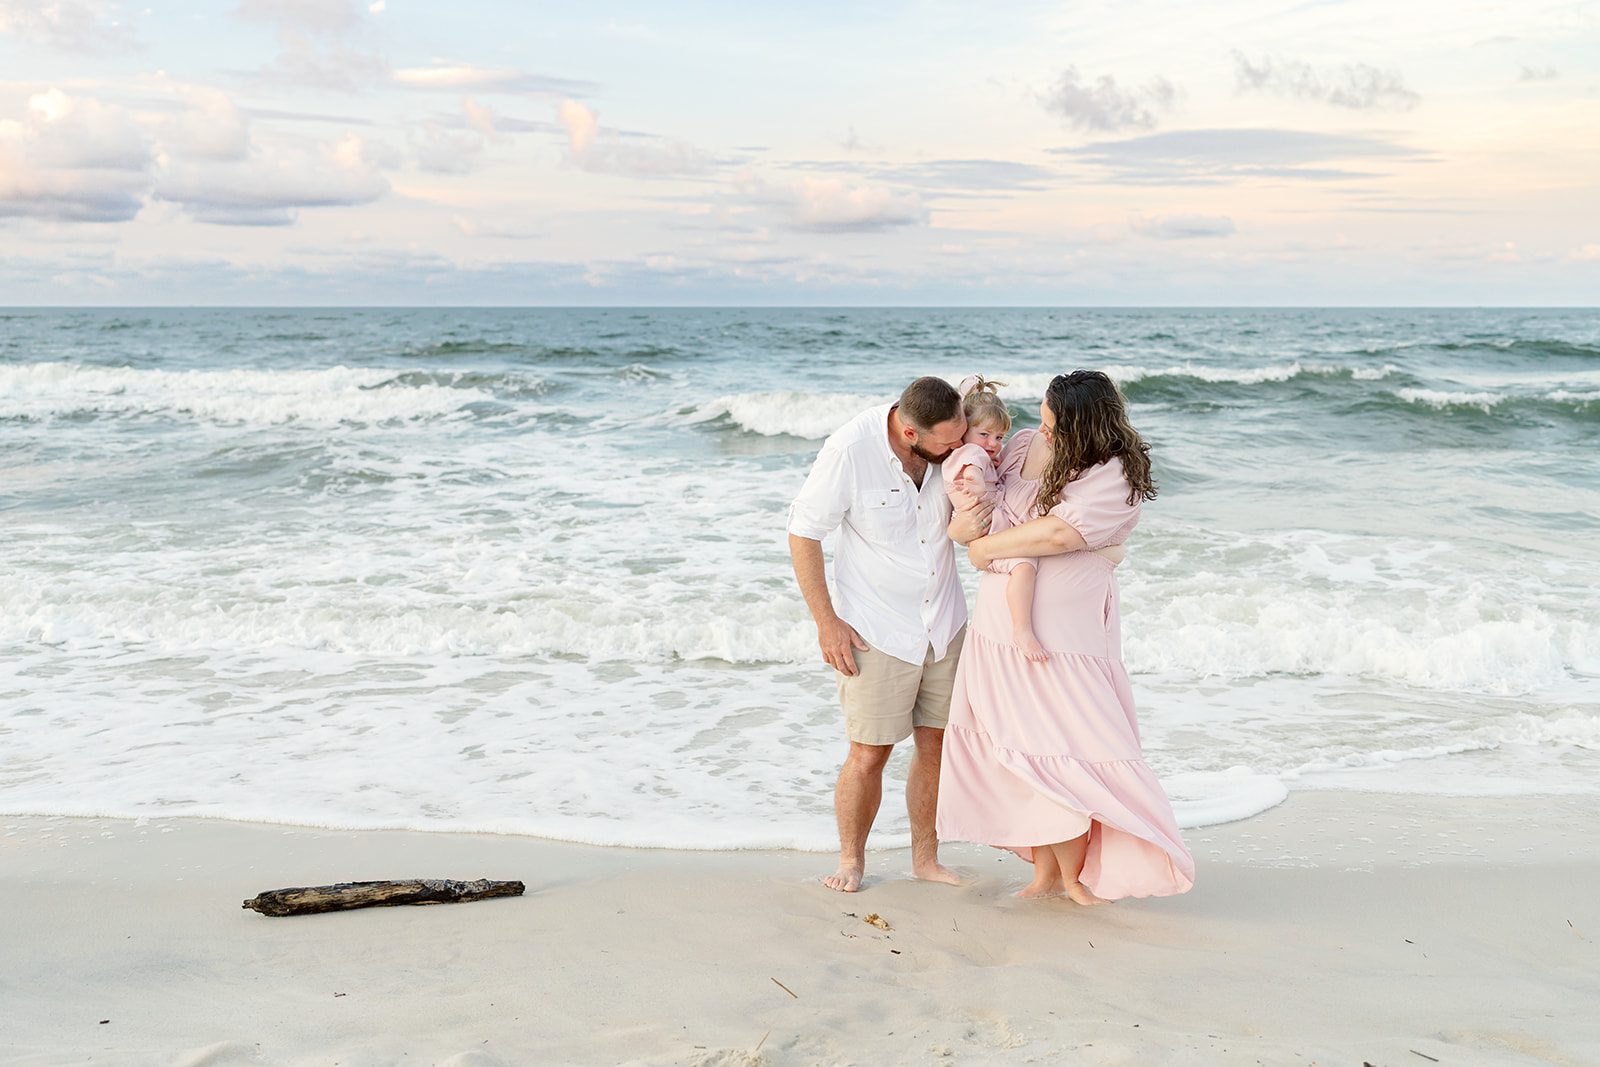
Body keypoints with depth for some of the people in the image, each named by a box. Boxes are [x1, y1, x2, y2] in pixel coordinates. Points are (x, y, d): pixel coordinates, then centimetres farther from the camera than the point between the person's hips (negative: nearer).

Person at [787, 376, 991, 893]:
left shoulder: (954, 444, -9)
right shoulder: (850, 449, -23)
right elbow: (803, 533, -12)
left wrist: (971, 524, -19)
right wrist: (826, 622, -13)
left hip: (944, 622, 4)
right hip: (876, 628, -4)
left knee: (937, 742, 8)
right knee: (869, 752, -3)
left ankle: (926, 856, 24)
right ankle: (851, 859, 19)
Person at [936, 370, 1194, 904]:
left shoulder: (1117, 474, -13)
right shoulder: (1024, 445, 6)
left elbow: (1060, 533, -25)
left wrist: (985, 547, -14)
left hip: (1063, 635, -6)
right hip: (1000, 630, 6)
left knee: (1057, 750, -3)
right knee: (1017, 751, 10)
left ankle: (1072, 875, 17)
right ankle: (1046, 870, 24)